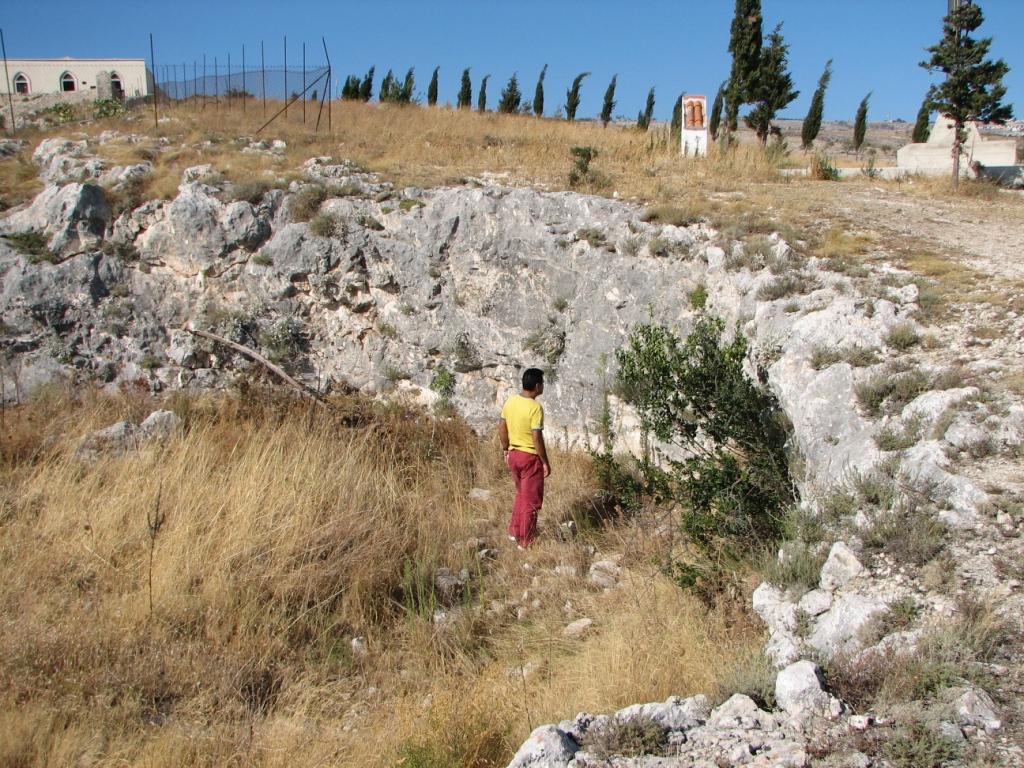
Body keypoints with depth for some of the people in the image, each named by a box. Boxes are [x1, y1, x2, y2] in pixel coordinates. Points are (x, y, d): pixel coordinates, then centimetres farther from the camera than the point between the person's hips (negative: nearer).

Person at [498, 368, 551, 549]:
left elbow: (501, 428, 8)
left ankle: (514, 531, 32)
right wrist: (545, 462, -13)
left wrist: (506, 449, 20)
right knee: (531, 501, 6)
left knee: (521, 494, 25)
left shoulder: (510, 401, 0)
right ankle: (525, 542, 14)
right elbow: (537, 438, -22)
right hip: (530, 457, -7)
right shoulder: (535, 408, -22)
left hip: (514, 454, 7)